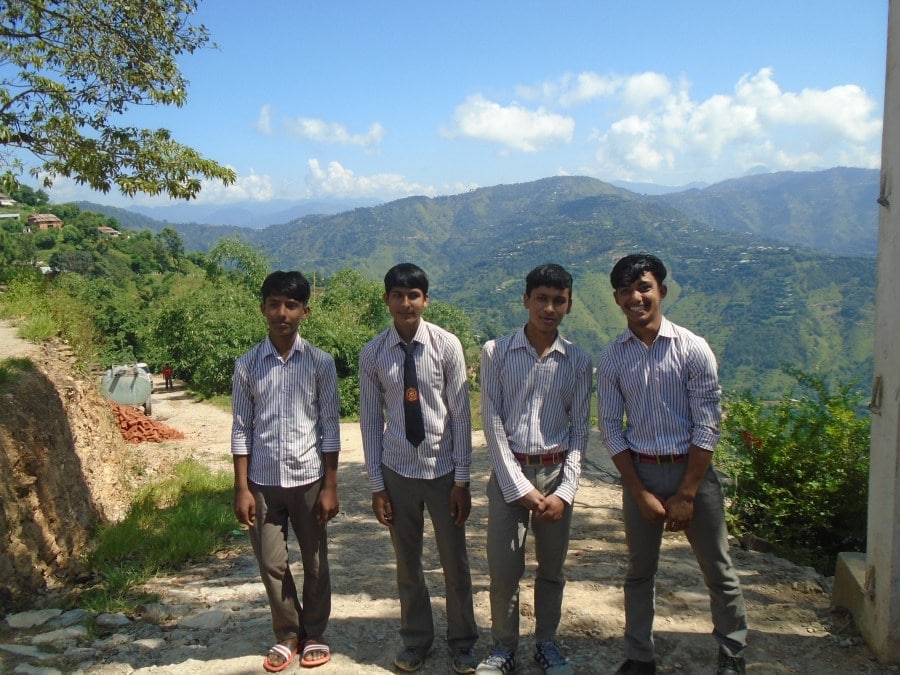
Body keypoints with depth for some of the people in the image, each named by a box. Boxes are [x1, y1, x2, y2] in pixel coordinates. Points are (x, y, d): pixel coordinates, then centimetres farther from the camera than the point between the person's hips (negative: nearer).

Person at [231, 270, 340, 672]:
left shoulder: (320, 363, -4)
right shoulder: (247, 366, -1)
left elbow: (330, 427, -3)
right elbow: (241, 430, 1)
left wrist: (330, 486, -5)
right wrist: (241, 488, -2)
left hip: (308, 478, -1)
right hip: (263, 481, 1)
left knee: (315, 561, 11)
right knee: (271, 563, 9)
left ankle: (314, 633, 31)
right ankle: (287, 634, 30)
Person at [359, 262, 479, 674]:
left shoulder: (446, 345, -10)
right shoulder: (372, 355, -4)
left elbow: (460, 414, -7)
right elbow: (370, 422, 1)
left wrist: (462, 480, -7)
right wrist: (376, 485, 0)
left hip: (443, 469, -1)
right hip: (397, 471, 2)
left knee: (455, 562, 10)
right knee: (407, 564, 15)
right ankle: (416, 640, 35)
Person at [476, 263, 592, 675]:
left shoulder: (578, 361, 0)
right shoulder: (496, 352, -5)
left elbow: (579, 429, 2)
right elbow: (492, 423, -7)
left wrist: (565, 490, -8)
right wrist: (520, 487, -11)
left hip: (556, 472, 2)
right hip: (508, 472, -1)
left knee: (552, 567, 13)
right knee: (503, 569, 2)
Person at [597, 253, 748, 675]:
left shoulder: (693, 350, -9)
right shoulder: (611, 358, -3)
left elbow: (708, 426, -9)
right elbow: (611, 429, 0)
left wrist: (686, 495, -12)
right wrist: (641, 492, -5)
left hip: (693, 468, -2)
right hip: (639, 471, 2)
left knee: (718, 572, 7)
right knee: (639, 572, 13)